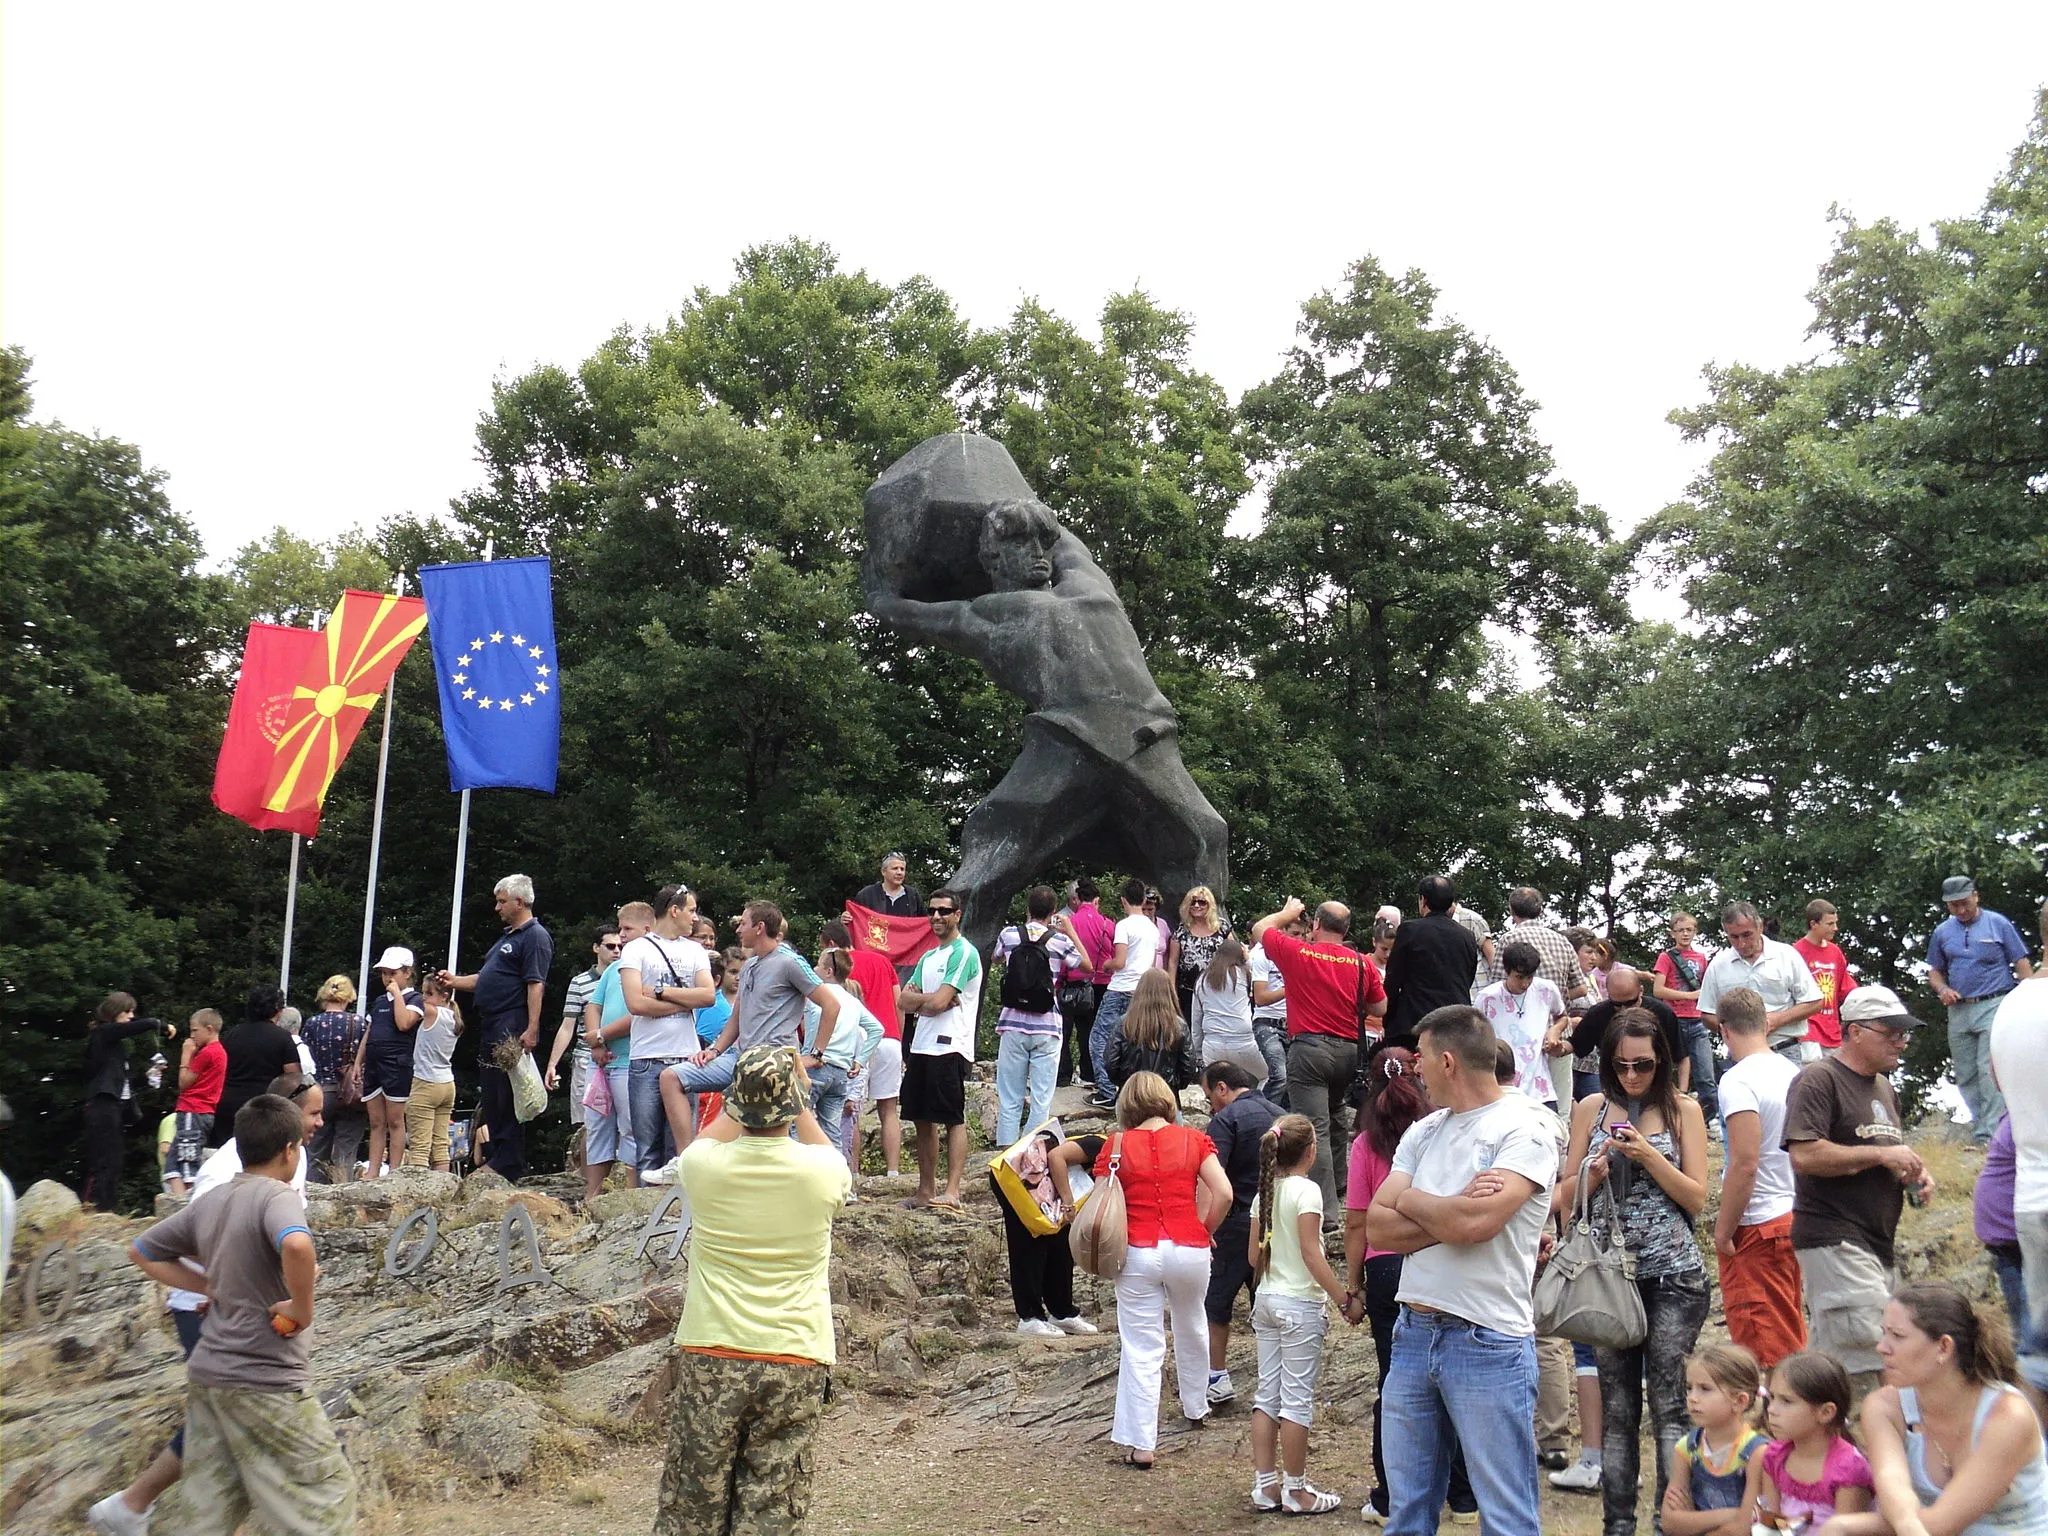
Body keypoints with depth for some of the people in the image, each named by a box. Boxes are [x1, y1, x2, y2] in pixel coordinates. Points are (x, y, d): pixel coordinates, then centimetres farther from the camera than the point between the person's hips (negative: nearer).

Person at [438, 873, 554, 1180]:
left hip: (512, 1030, -10)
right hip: (492, 1030, 10)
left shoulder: (535, 937, -8)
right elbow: (485, 979, 28)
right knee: (492, 1099, 12)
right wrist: (456, 981, 13)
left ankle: (509, 1162, -6)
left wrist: (531, 1030, -23)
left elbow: (535, 985, -17)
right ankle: (500, 1158, 18)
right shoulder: (508, 937, 23)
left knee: (507, 1098, -9)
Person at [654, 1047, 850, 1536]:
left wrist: (745, 1100, 26)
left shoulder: (704, 1166, -8)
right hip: (795, 1361, 0)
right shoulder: (821, 1171, -9)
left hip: (708, 1356, 1)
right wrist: (800, 1101, 25)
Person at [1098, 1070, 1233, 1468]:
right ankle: (1196, 1407, 45)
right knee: (1191, 1327, 27)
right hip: (1190, 1252, 2)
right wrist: (1204, 1231, 7)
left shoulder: (1117, 1145, -2)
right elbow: (1223, 1194, -7)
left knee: (1142, 1349, 3)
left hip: (1138, 1255, -2)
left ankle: (1140, 1444, 2)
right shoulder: (1193, 1140, 1)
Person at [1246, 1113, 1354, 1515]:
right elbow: (1312, 1254, -18)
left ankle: (1265, 1485, 16)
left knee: (1267, 1394, 11)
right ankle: (1295, 1490, 8)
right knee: (1297, 1399, 1)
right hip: (1300, 1304, -7)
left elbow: (1254, 1256, 10)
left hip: (1266, 1300, 7)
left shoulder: (1265, 1192, 8)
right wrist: (1343, 1298, -14)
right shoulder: (1306, 1190, -14)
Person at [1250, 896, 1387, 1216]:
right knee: (1335, 1112, 29)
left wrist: (1287, 912, 30)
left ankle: (1326, 1210, -11)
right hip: (1349, 1049, 5)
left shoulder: (1297, 952, -4)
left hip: (1309, 1048, -5)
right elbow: (1381, 1009, 11)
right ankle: (1339, 1181, 42)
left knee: (1315, 1128, -7)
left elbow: (1259, 928, 13)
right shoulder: (1362, 964, 3)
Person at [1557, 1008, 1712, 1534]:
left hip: (1672, 1275, -2)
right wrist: (1597, 1169, -10)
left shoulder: (1683, 1110, 4)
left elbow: (1697, 1199, 0)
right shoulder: (1592, 1110, 8)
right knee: (1617, 1407, 6)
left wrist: (1648, 1155, -13)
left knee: (1668, 1402, -7)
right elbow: (1566, 1196, 9)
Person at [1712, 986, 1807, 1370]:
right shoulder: (1793, 1073, 8)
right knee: (1791, 1340, 17)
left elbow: (1745, 1163, -23)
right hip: (1795, 1218, 8)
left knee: (1762, 1350, -3)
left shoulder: (1738, 1080, -17)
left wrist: (1723, 1230, -14)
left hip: (1758, 1227, -8)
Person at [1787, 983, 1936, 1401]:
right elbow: (1804, 1155, -21)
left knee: (1833, 1361, 11)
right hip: (1833, 1238, -9)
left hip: (1876, 1242, 9)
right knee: (1864, 1365, -15)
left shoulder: (1884, 1087, 21)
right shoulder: (1819, 1080, -9)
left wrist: (1913, 1173, 11)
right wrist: (1881, 1154, -16)